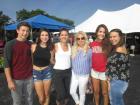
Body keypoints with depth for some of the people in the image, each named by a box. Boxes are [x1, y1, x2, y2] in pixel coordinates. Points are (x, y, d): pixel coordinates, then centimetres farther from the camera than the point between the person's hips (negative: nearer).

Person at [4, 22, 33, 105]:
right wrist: (10, 81, -13)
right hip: (16, 79, -3)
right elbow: (7, 64, -10)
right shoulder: (10, 44, -9)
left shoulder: (30, 44, 3)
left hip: (29, 78, 3)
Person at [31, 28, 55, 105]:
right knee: (41, 98, 3)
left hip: (47, 71, 2)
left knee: (46, 95, 12)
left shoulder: (50, 48, 0)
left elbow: (52, 61, 7)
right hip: (36, 72, -1)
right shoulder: (34, 46, -6)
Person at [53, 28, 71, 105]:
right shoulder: (56, 46, -8)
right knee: (61, 94, -3)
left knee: (67, 92, 12)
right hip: (58, 72, -4)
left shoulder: (70, 46, 4)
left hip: (68, 71, 4)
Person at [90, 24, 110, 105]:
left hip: (105, 72, -3)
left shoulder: (107, 44, -9)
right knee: (96, 91, 19)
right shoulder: (92, 44, -1)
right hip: (94, 71, 3)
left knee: (105, 92, 12)